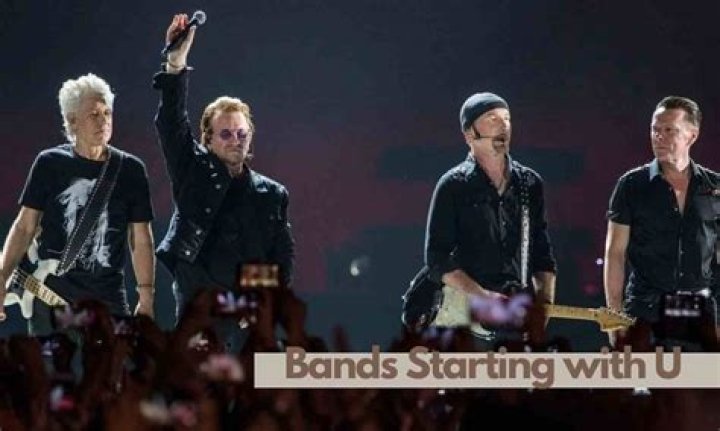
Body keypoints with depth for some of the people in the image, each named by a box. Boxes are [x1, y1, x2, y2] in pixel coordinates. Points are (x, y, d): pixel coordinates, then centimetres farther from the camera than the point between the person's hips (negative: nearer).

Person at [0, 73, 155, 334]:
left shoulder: (130, 170, 4)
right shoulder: (50, 164, 2)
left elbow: (141, 239, 7)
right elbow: (24, 227, 5)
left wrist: (146, 297, 3)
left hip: (107, 298, 1)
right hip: (49, 293, -1)